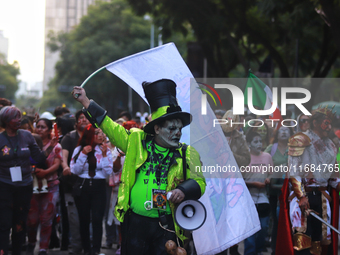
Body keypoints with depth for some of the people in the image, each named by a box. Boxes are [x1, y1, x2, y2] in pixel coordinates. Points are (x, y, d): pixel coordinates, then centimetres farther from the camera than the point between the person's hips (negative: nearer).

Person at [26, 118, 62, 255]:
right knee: (32, 219, -3)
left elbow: (57, 164, -4)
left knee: (46, 219, -2)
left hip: (51, 185, 0)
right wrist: (33, 170, -17)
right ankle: (31, 243, 22)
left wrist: (45, 172, -22)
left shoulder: (55, 146, 5)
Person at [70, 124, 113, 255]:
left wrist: (104, 155, -11)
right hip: (82, 187, 1)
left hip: (99, 187, -1)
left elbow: (108, 172, -2)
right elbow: (75, 171, -2)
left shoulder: (105, 150, 3)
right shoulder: (79, 150, 3)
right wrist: (83, 155, -11)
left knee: (97, 219, -10)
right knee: (84, 219, 5)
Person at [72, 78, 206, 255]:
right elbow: (111, 128, 12)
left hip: (166, 225, -1)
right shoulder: (137, 142, 7)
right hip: (135, 221, 1)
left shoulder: (187, 154, 6)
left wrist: (184, 191, -22)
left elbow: (199, 182, 1)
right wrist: (85, 102, 14)